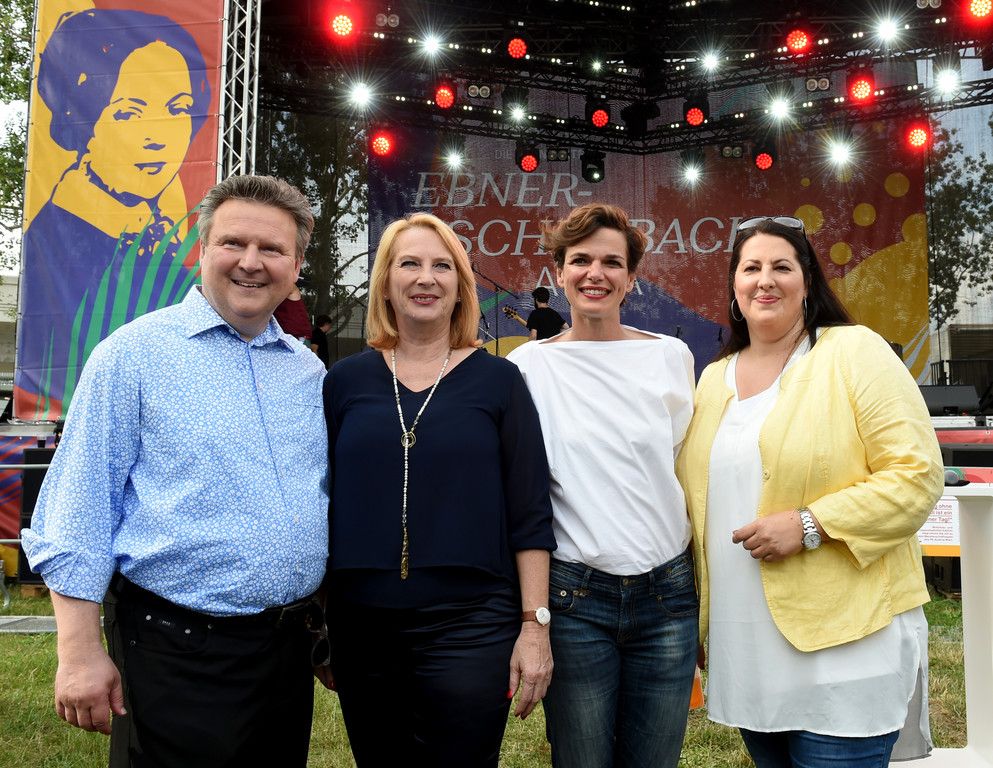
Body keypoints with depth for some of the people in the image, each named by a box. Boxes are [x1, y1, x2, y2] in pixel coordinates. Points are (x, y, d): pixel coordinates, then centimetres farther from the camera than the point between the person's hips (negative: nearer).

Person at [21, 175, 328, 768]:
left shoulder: (310, 371, 8)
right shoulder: (134, 353, -8)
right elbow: (80, 510, -10)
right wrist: (80, 652, -13)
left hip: (289, 650, 6)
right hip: (177, 652, -5)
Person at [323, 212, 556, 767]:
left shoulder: (497, 380, 0)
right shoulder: (345, 381, 4)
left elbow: (529, 514, -1)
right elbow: (323, 505, 9)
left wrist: (535, 624, -6)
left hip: (470, 628, -2)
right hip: (361, 628, 2)